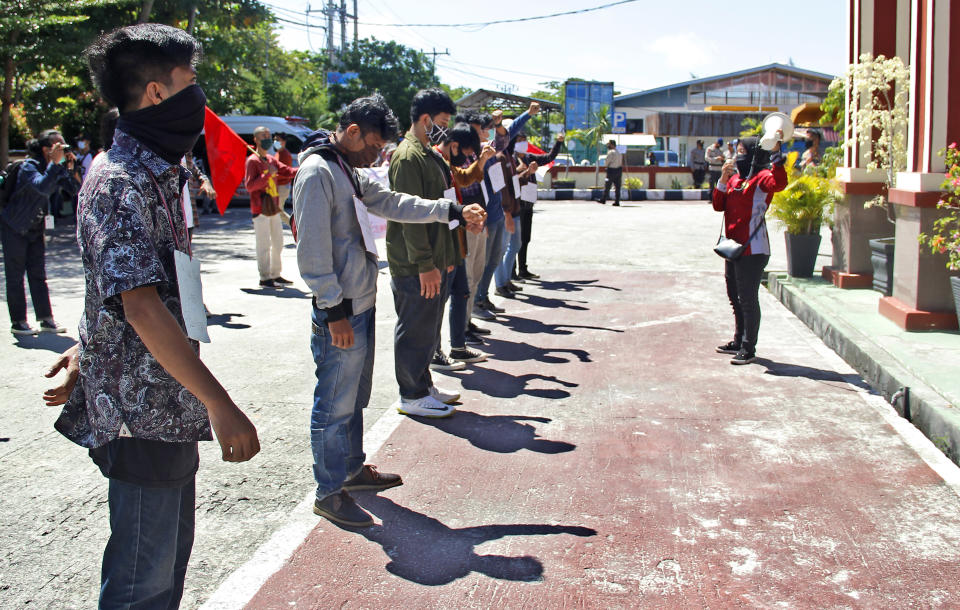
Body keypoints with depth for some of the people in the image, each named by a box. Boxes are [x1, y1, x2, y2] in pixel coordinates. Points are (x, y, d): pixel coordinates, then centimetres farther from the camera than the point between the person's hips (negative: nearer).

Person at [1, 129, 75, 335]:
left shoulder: (54, 168, 1)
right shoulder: (29, 167, -20)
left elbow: (71, 190, -2)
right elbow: (42, 186, -38)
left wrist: (69, 168, -12)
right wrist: (55, 163, -37)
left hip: (35, 229, 7)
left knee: (38, 275, 7)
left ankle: (46, 319, 9)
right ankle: (18, 322, 7)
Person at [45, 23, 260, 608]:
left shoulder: (156, 171, 13)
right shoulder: (121, 181, -18)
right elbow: (141, 305, -26)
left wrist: (90, 351, 21)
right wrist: (220, 405, -26)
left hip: (171, 405, 9)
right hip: (145, 413, -9)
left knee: (172, 554, 20)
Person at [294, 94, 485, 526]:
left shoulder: (351, 172, 15)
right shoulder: (317, 173, -17)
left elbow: (394, 204, 17)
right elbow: (313, 252, -21)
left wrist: (455, 212, 10)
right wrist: (334, 310, -21)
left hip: (362, 306, 10)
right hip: (340, 313, -10)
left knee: (355, 397, 21)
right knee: (335, 405, 0)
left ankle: (352, 469, 36)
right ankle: (329, 493, 11)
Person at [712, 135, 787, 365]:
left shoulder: (761, 178, -9)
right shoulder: (735, 178, 15)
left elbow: (779, 183, -31)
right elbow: (718, 205, 9)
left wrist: (776, 153, -37)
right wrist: (723, 178, -3)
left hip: (752, 250, -9)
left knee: (748, 299, -5)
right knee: (735, 296, 19)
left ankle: (748, 349, 3)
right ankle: (739, 341, 33)